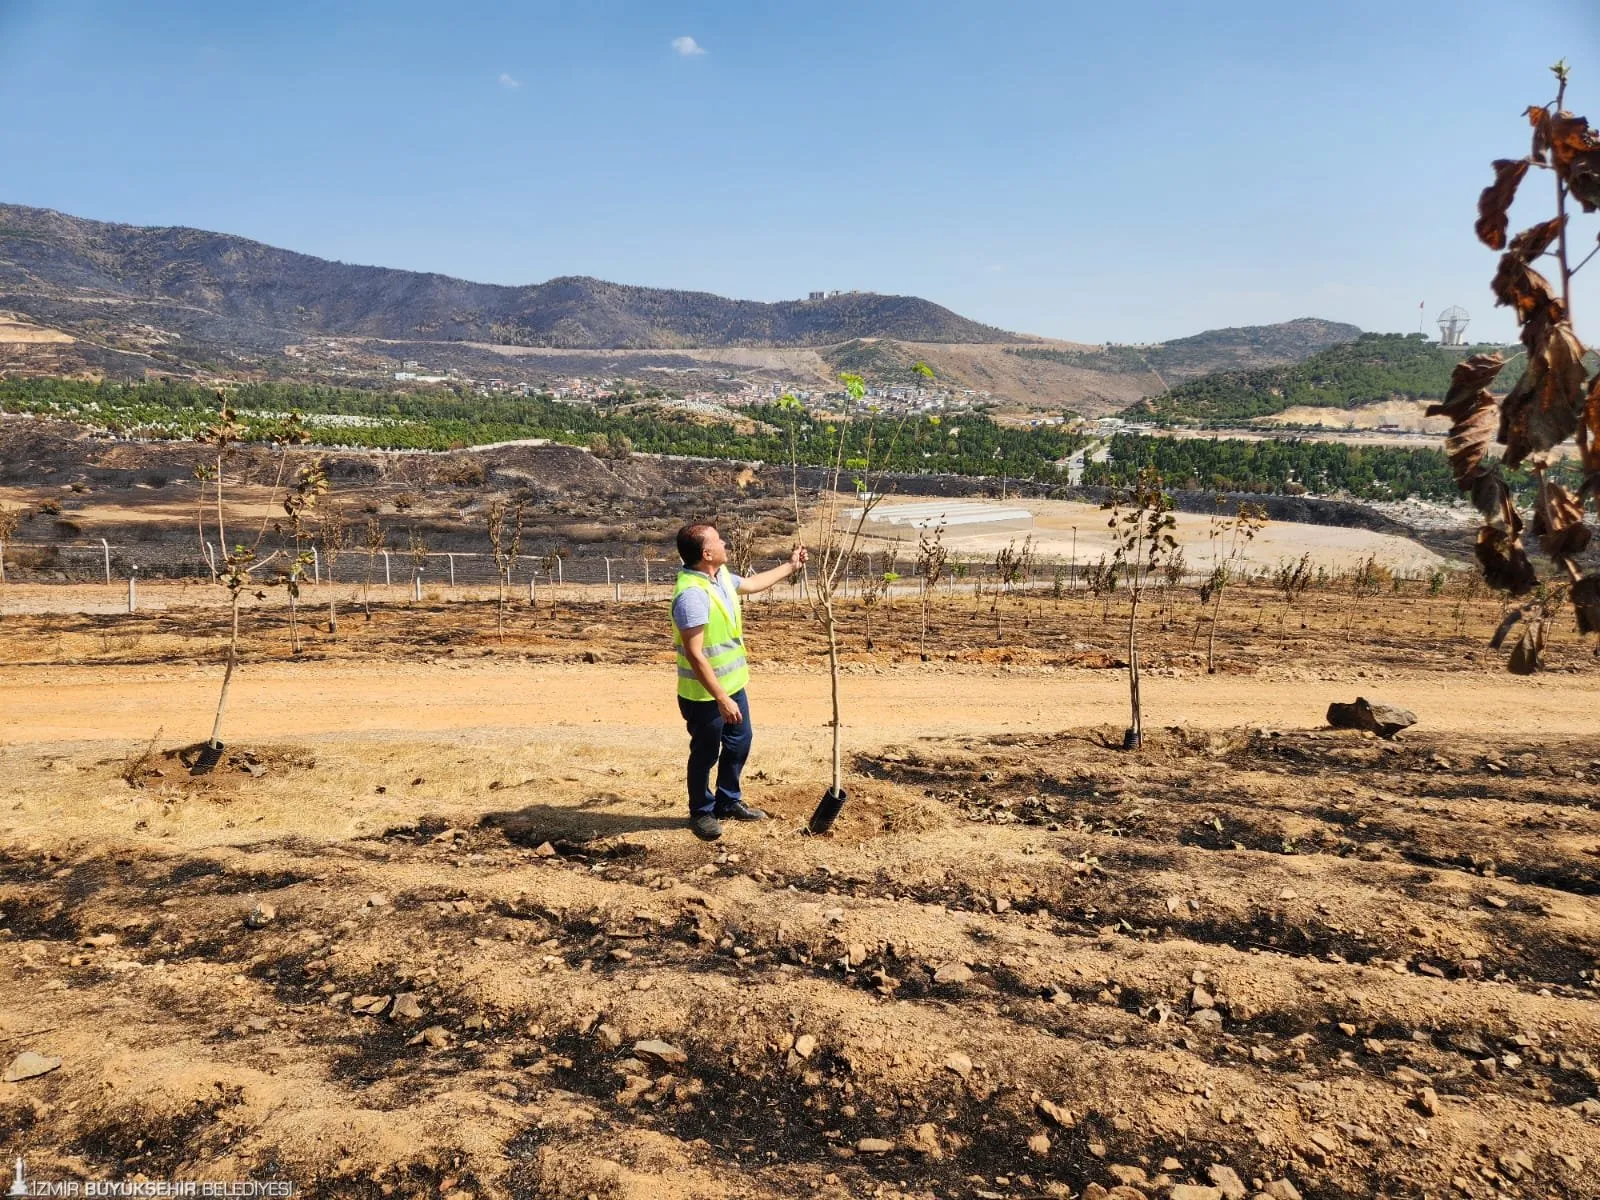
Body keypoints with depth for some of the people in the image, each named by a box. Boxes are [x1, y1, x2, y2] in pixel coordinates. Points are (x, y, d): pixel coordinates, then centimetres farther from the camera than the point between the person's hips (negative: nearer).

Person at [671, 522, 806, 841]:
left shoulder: (721, 575, 0)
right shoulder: (692, 594, -31)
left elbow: (751, 584, 24)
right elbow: (695, 655, -31)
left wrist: (790, 566, 28)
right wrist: (721, 700, -29)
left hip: (732, 684, 9)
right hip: (705, 694, -9)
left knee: (739, 742, 22)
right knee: (705, 754, 10)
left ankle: (728, 802, 41)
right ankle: (701, 812, 31)